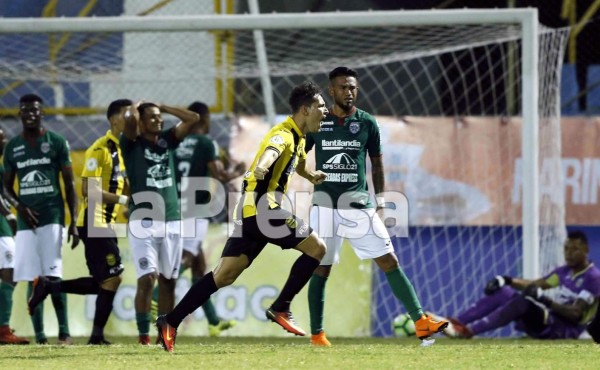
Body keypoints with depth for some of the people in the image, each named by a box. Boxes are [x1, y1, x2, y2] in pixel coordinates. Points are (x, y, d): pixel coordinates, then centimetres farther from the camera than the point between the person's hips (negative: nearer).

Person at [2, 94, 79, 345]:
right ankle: (39, 335, 2)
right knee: (32, 279, 0)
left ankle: (64, 331, -9)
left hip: (52, 217, -3)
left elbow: (69, 184, 3)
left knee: (53, 275, -12)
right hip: (26, 220, 3)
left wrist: (74, 222, -4)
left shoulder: (56, 143, 3)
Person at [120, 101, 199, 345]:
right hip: (143, 222, -5)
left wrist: (164, 107, 11)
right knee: (148, 277, -14)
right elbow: (129, 119, -19)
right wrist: (137, 106, 2)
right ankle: (143, 333, -9)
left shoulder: (167, 140, 14)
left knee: (168, 280, 7)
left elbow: (193, 119, 8)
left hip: (172, 221, 5)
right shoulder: (132, 144, 0)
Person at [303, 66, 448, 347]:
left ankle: (420, 322, -11)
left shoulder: (367, 123, 5)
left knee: (389, 261, -6)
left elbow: (376, 163, 14)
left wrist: (380, 199, 9)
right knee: (321, 269, 2)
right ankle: (316, 334, 12)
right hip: (325, 205, -1)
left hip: (358, 205, 1)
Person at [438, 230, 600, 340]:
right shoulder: (565, 271, 14)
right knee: (502, 292, -2)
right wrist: (507, 280, -3)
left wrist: (546, 301, -30)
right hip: (549, 319, 9)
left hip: (566, 330, -9)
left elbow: (575, 314, -20)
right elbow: (536, 284, 12)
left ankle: (468, 331, -37)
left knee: (524, 300, -31)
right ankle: (454, 323, -15)